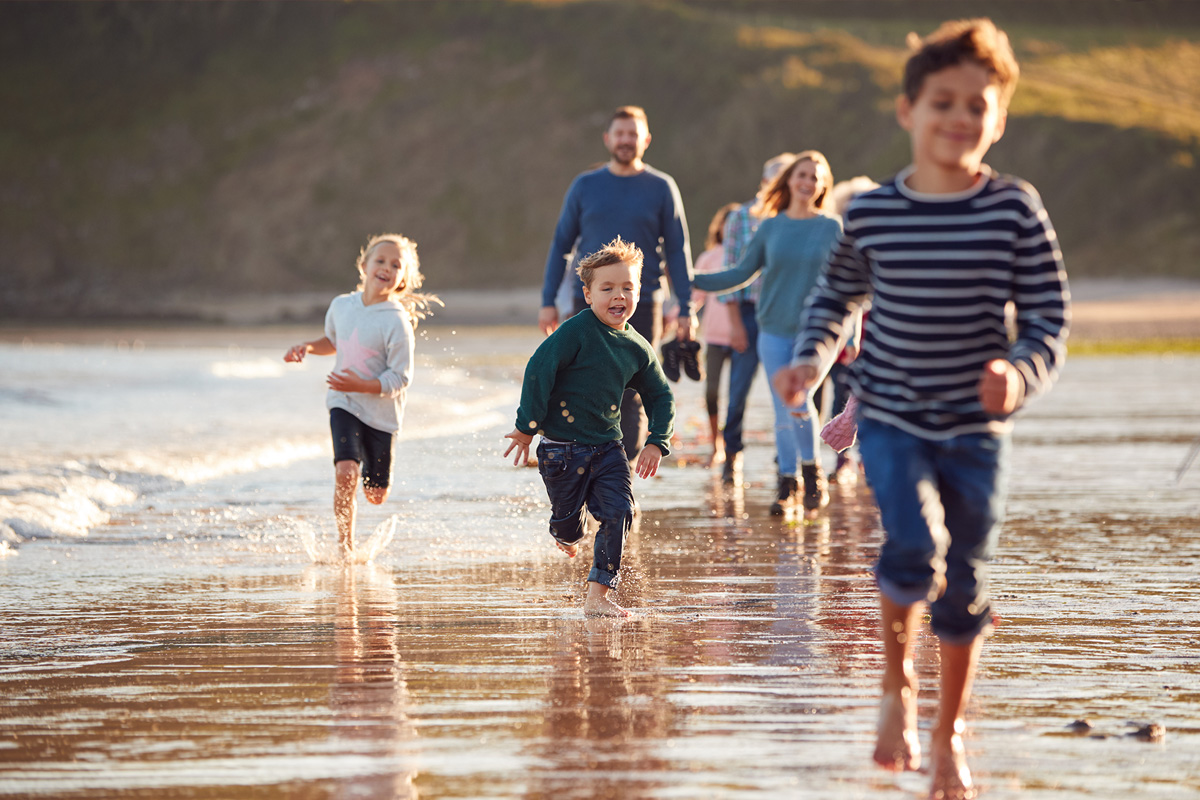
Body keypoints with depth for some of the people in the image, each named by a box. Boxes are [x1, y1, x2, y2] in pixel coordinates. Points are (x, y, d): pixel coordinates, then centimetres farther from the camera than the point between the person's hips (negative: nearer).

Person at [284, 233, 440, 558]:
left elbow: (400, 379, -17)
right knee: (346, 472, -22)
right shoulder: (342, 305, -1)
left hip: (382, 412, -2)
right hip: (344, 405, 2)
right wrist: (308, 347, 3)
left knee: (376, 494, 7)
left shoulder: (397, 323, -16)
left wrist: (361, 385, -29)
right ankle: (345, 544, -7)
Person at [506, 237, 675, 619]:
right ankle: (567, 536, 49)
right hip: (562, 448, -4)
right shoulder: (576, 332, -16)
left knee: (619, 513, -9)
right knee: (567, 516, 9)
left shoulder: (637, 349, 2)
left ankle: (598, 595, -2)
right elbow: (538, 370, -18)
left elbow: (660, 397, 15)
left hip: (608, 447, 4)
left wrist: (657, 442, 3)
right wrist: (527, 426, -18)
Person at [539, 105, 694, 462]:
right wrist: (548, 301, 4)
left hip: (641, 306, -1)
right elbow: (561, 244, 11)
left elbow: (678, 251, 5)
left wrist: (686, 310, -2)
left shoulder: (661, 188, 4)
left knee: (631, 398, -4)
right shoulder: (585, 186, 7)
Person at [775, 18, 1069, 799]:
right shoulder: (872, 213, -4)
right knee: (915, 545, -22)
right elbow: (837, 293, 13)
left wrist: (1023, 373, -23)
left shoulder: (1015, 210, -8)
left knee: (966, 581, 7)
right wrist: (812, 357, -3)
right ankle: (897, 684, 5)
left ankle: (950, 731, 28)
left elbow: (1050, 316, -4)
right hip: (891, 416, 0)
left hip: (977, 424, 1)